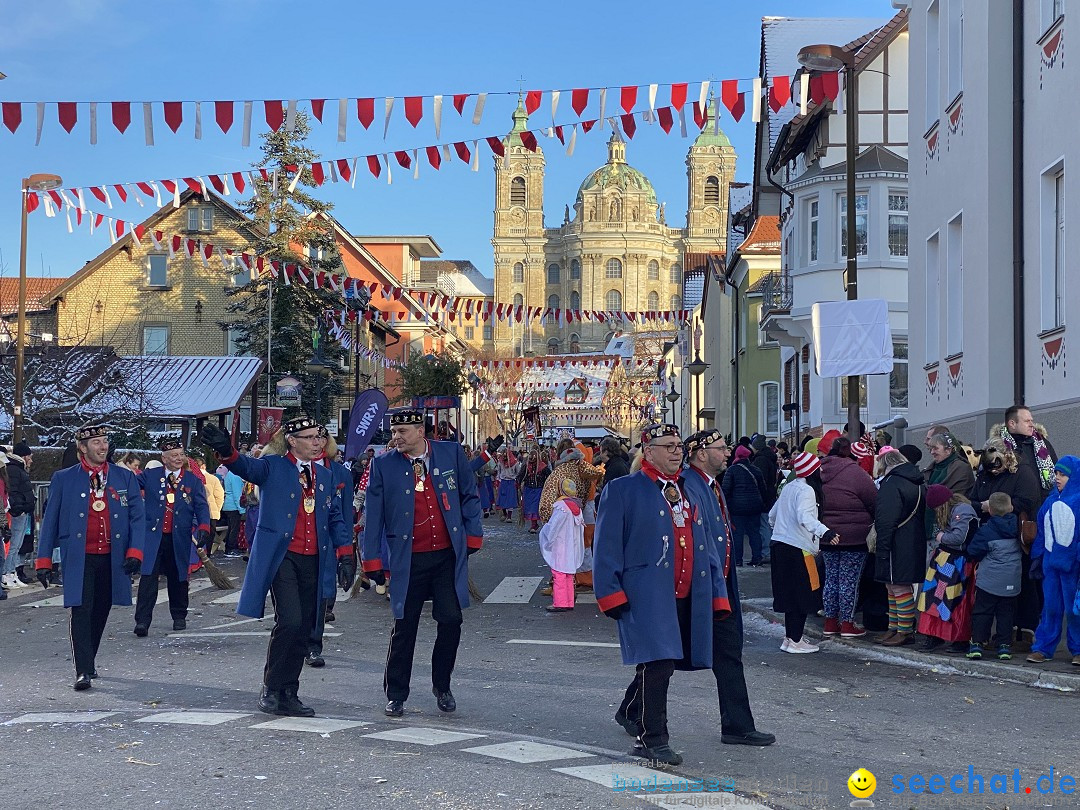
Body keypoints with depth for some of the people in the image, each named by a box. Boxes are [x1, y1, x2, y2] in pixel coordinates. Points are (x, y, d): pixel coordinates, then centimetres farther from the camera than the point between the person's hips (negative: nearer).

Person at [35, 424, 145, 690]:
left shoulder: (125, 478, 8)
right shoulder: (63, 479, 4)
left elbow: (137, 517, 5)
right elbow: (50, 520, 5)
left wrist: (135, 552, -8)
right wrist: (44, 559, 0)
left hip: (113, 559, 3)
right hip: (79, 558, -2)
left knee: (100, 613, 11)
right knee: (81, 611, -12)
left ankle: (89, 661, 28)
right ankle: (83, 671, -13)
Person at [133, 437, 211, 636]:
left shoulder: (193, 481, 6)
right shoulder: (150, 476, 6)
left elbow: (201, 507, 2)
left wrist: (203, 527, -14)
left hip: (179, 539, 1)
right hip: (153, 537, -1)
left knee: (178, 578, 12)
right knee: (148, 577, -9)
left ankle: (179, 617, 28)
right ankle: (142, 620, -10)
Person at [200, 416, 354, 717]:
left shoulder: (324, 476, 16)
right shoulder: (273, 467, 0)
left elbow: (335, 517, 18)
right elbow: (247, 466, -20)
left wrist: (345, 554, 7)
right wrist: (225, 450, -42)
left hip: (313, 562, 5)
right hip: (282, 557, -5)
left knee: (304, 628, 6)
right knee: (289, 621, -16)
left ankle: (289, 694, 15)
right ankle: (271, 690, 0)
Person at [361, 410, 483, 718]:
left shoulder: (452, 453, 2)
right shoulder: (383, 466, 0)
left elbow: (470, 495, 10)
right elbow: (373, 515, 2)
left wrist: (473, 536, 5)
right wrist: (374, 561, 0)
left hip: (449, 555, 1)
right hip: (409, 559, -1)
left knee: (451, 621, 0)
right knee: (404, 627, 3)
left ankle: (442, 687, 20)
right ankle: (396, 695, 16)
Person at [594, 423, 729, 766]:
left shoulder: (689, 493, 18)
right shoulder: (622, 491, -2)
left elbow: (705, 547, 20)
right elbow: (606, 548, -5)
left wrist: (717, 594, 15)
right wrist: (611, 594, -12)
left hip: (688, 597, 7)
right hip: (647, 597, -6)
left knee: (659, 664, 13)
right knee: (657, 664, -11)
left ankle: (631, 713, 38)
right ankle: (652, 740, -1)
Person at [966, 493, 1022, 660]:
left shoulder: (986, 530, -13)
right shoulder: (1016, 526, -1)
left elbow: (973, 552, -10)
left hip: (989, 580, -3)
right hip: (1011, 582, 3)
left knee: (982, 611, 4)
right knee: (1006, 613, 10)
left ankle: (977, 643, 0)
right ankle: (1004, 645, 7)